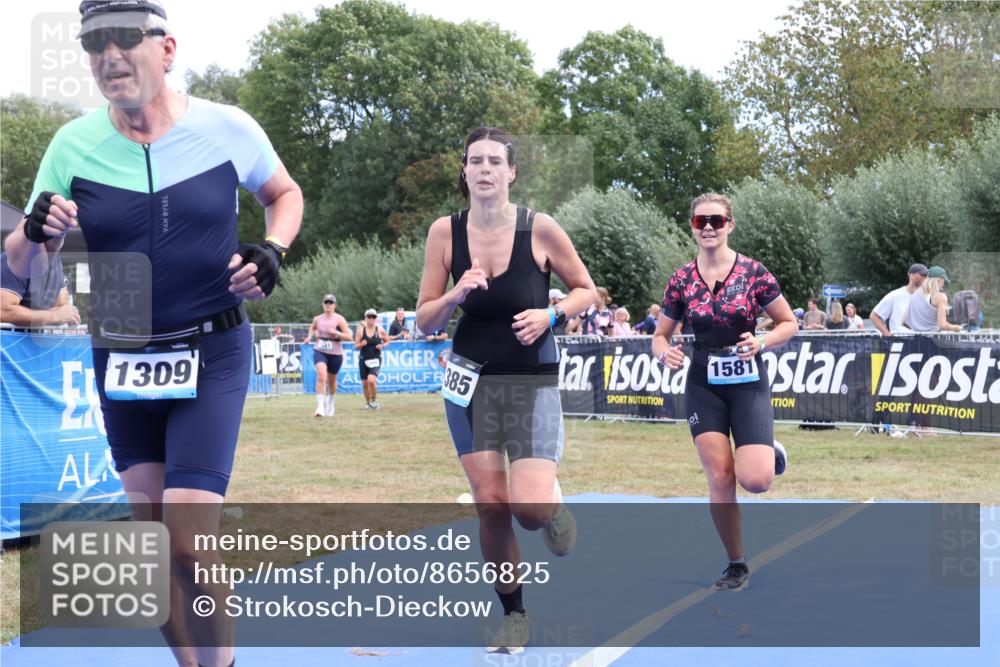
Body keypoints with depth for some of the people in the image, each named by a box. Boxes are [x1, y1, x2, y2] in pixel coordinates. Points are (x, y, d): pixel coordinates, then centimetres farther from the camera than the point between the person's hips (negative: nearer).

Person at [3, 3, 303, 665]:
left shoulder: (227, 129, -8)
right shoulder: (73, 145, -5)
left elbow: (285, 194, 12)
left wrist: (272, 251, -8)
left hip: (212, 355, -3)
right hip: (121, 359, 3)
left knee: (188, 541, -13)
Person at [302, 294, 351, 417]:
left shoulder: (339, 319, -6)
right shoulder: (317, 319, 4)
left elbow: (349, 336, -9)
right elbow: (312, 328, 28)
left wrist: (336, 333, -22)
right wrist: (310, 336, 10)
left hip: (335, 354, 0)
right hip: (320, 351, 1)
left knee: (332, 381, 14)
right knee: (321, 376, -22)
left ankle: (330, 404, 41)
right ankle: (320, 407, -26)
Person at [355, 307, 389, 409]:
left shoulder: (380, 330, -1)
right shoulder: (361, 330, 0)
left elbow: (387, 341, 12)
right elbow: (356, 346, 3)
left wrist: (382, 346, -8)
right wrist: (361, 344, -19)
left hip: (376, 359, -2)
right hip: (364, 359, 2)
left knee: (371, 379, -23)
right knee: (365, 383, 5)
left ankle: (374, 400, 0)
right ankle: (369, 403, 26)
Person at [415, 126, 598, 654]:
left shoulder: (540, 229, -10)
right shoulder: (445, 232, -4)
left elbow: (586, 290, 3)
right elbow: (425, 320, 0)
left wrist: (550, 315, -16)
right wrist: (456, 295, -20)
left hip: (533, 381, -2)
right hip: (471, 378, 2)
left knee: (528, 506, -15)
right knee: (490, 505, 1)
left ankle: (553, 508, 25)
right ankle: (514, 615, 20)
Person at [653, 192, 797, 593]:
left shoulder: (753, 272, -6)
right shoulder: (682, 280, 0)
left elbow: (789, 323, 2)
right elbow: (660, 335, 9)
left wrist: (762, 342, -17)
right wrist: (664, 352, -14)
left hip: (748, 383, -2)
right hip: (704, 387, 2)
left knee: (754, 480, -14)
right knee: (720, 478, -3)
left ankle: (769, 454, 24)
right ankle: (736, 566, 13)